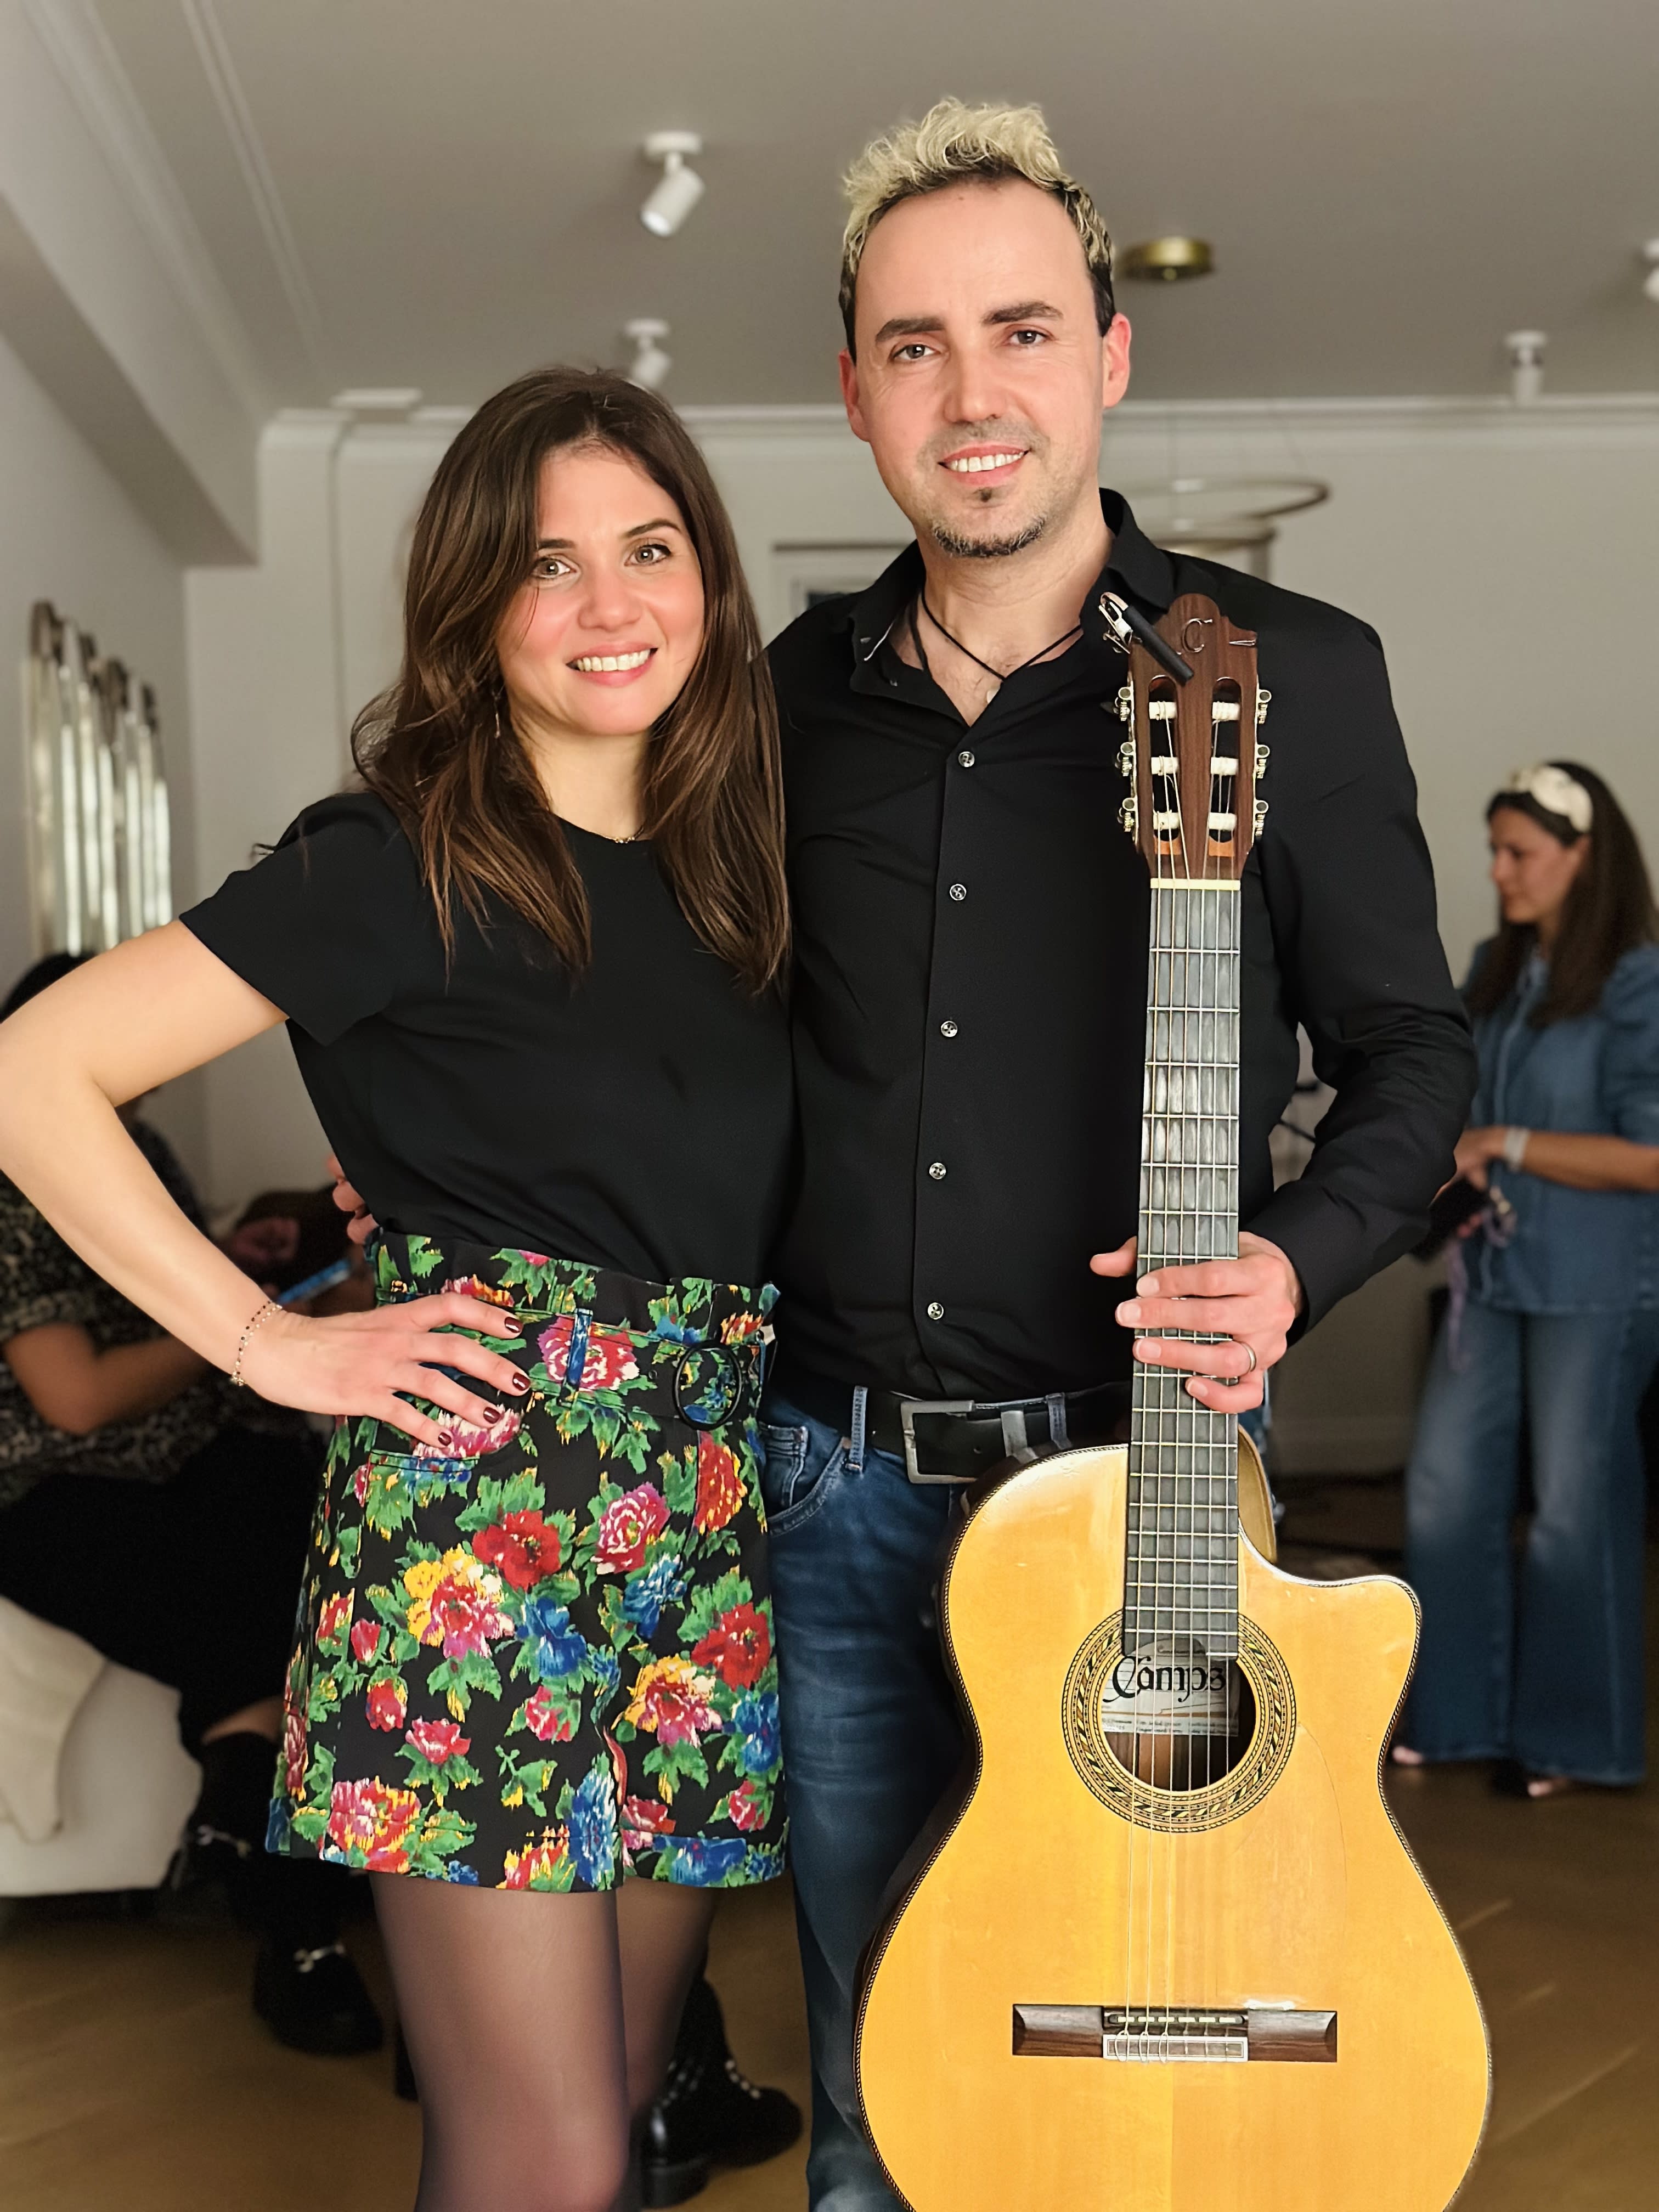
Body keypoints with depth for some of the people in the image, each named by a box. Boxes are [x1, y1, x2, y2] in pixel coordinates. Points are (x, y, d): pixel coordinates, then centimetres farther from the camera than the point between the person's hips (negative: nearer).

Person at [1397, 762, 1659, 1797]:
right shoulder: (1495, 971, 7)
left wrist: (1505, 1146, -18)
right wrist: (1448, 1168, -2)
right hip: (1493, 1272, 7)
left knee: (1576, 1506, 5)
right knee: (1447, 1485, 9)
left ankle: (1567, 1734, 21)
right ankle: (1455, 1710, 23)